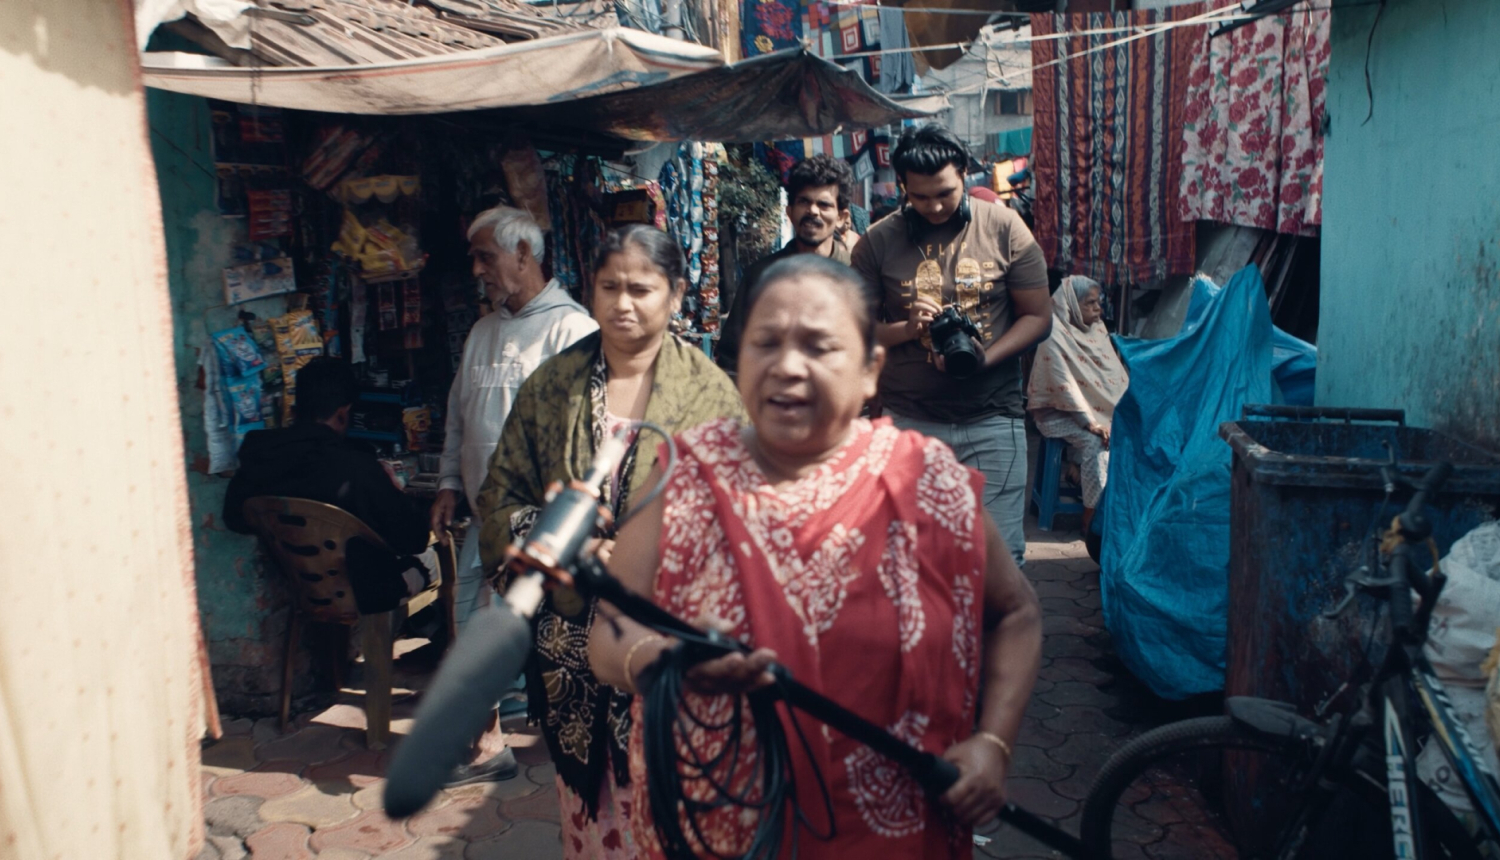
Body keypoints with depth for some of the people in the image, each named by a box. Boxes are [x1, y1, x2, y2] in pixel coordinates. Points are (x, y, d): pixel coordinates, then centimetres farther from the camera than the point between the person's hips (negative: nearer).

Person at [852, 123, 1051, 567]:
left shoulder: (1004, 227, 2)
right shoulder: (878, 242, 2)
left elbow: (1037, 316, 3)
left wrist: (984, 358, -14)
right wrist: (907, 329, -14)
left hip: (993, 418, 0)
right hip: (908, 420, 0)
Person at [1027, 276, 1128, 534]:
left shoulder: (1097, 327, 10)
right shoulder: (1054, 333, -14)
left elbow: (1117, 373, 10)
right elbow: (1064, 383, -20)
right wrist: (1090, 423, -23)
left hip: (1102, 409, 7)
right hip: (1060, 412, -7)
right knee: (1095, 442, -30)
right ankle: (1091, 519, -22)